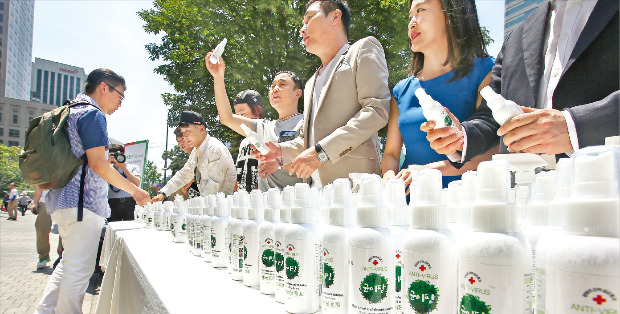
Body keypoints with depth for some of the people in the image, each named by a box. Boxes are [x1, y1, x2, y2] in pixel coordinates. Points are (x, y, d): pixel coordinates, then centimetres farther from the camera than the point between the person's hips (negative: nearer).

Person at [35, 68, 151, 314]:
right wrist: (134, 191, -11)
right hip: (82, 203, -10)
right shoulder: (92, 114, -12)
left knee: (69, 264, 21)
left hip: (62, 200, 11)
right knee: (78, 270, -2)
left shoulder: (69, 112, 19)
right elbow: (98, 165, -18)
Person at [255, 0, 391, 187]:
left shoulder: (363, 50, 5)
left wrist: (321, 151, -15)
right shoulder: (311, 84, 28)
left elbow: (377, 110, -10)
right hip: (317, 187, 6)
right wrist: (281, 150, 9)